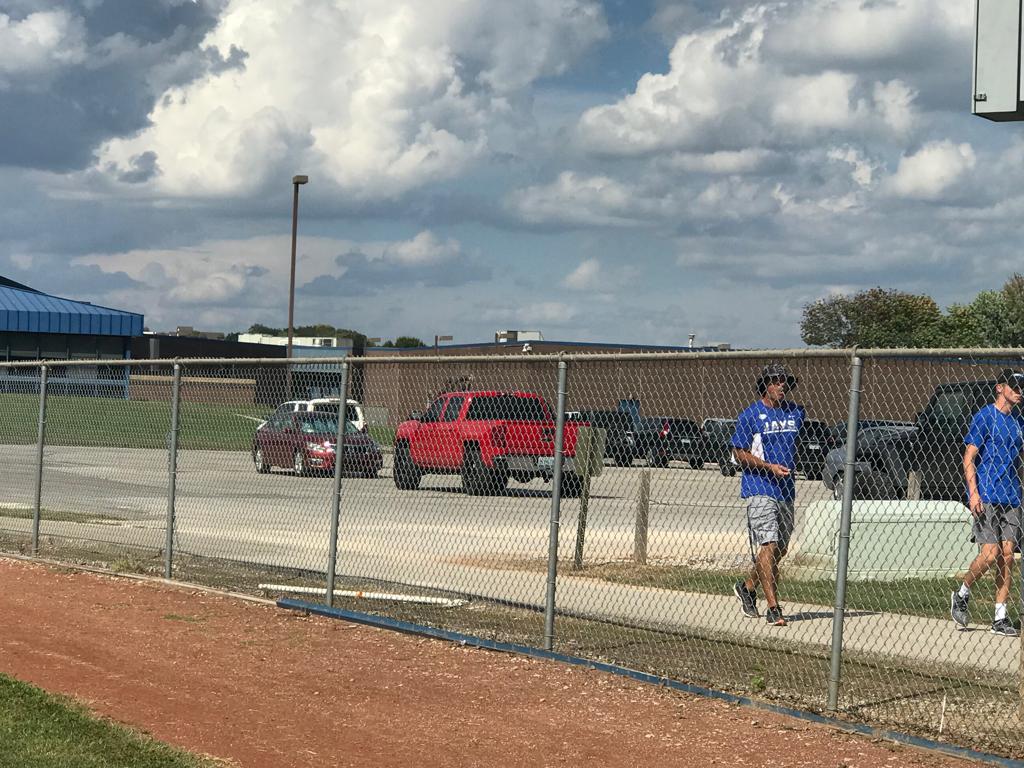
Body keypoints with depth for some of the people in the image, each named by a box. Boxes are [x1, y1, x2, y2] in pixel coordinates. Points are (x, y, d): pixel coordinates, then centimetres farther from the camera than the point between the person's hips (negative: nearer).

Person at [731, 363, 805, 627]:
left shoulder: (796, 412, 11)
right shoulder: (751, 415, -6)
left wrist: (792, 467, 13)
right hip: (760, 489, -6)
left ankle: (747, 587, 33)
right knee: (769, 546, -13)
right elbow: (739, 454, -6)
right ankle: (773, 608, -13)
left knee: (780, 549, 11)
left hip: (786, 489, 6)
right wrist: (770, 467, -16)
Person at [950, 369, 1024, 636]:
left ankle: (1000, 618, 4)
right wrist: (973, 492, -17)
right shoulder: (984, 417, -5)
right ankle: (962, 595, 12)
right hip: (986, 498, -6)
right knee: (990, 553, -12)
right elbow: (969, 458, -8)